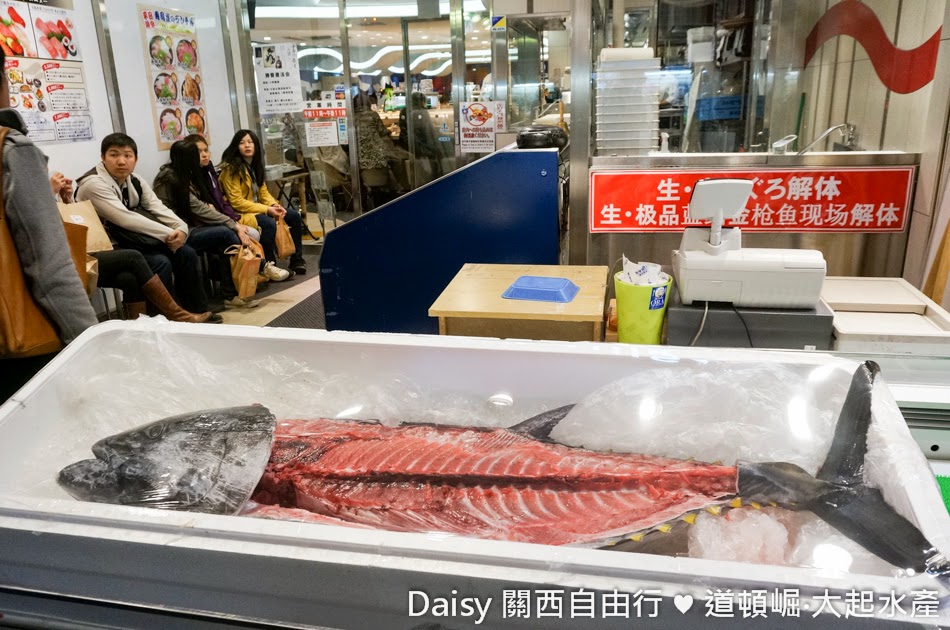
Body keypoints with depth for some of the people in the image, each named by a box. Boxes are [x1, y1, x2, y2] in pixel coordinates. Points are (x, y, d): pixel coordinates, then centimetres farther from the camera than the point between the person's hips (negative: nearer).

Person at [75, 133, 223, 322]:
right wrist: (169, 234, -29)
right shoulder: (93, 184, -19)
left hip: (136, 242, 7)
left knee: (185, 252, -13)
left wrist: (181, 228, -25)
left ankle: (197, 311, -2)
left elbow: (159, 209, -5)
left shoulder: (135, 182, 5)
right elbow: (126, 219, -28)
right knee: (160, 262, -29)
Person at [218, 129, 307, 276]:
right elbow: (236, 202, -21)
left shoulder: (254, 165, 10)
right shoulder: (231, 169, -16)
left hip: (257, 208, 9)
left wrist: (274, 205, -12)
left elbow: (263, 191, 11)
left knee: (294, 216, -1)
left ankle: (297, 259, 6)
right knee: (269, 223, -34)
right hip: (239, 213, -9)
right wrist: (267, 209, -23)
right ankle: (267, 265, -22)